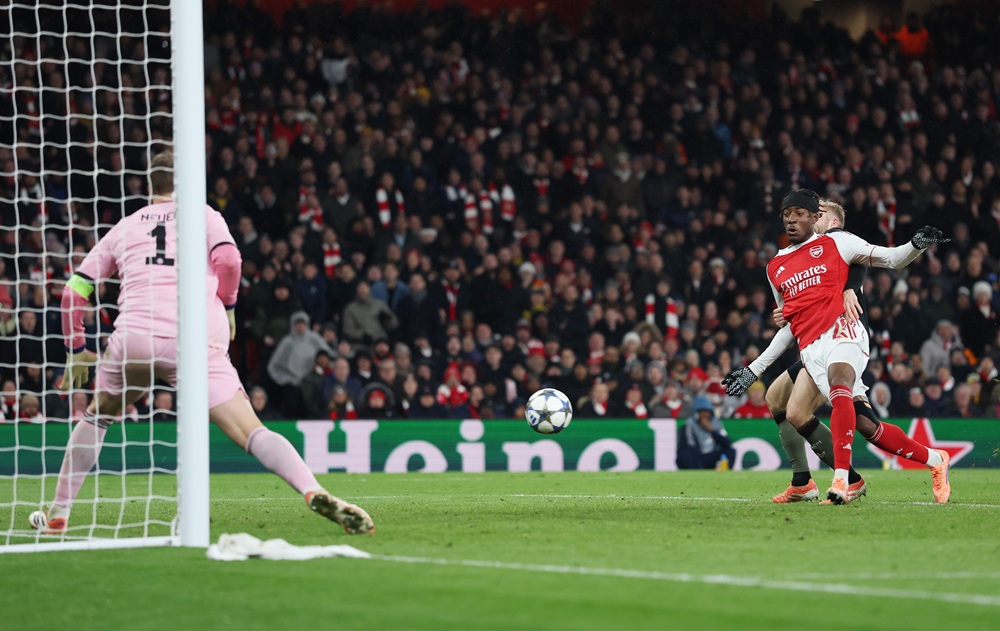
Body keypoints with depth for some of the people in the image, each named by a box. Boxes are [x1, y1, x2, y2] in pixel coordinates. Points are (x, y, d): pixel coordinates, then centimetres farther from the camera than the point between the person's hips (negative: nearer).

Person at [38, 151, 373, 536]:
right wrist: (227, 306, 14)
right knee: (251, 433, -8)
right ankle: (314, 492, -31)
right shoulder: (204, 216, 17)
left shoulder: (124, 228, 23)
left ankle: (58, 516, 27)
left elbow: (74, 292, 20)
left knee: (98, 416, 28)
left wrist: (76, 350, 31)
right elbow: (228, 259, -3)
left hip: (133, 338, 2)